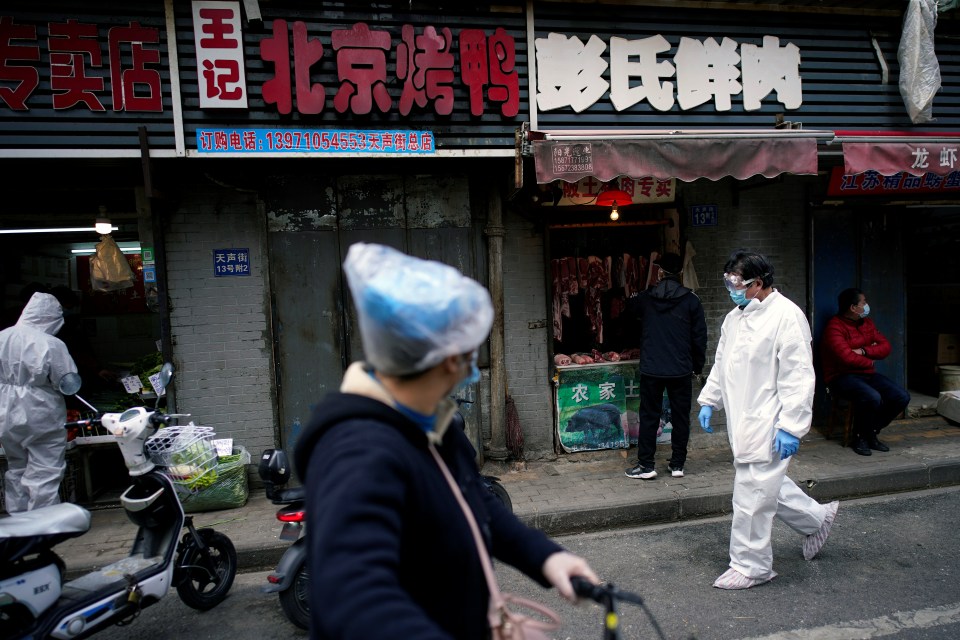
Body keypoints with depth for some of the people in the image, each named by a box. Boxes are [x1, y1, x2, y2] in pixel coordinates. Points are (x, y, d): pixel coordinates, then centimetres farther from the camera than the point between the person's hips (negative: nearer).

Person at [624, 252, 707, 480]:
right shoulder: (691, 300, -2)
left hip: (651, 369, 0)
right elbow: (700, 337, 1)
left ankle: (646, 465, 9)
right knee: (680, 417, 11)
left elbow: (630, 309, 23)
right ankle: (677, 464, 18)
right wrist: (698, 366, 12)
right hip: (681, 370, 1)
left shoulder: (645, 299, -1)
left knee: (649, 416, 7)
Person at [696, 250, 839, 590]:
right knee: (768, 486, 21)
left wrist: (791, 427, -20)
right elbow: (721, 364, 22)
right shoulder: (734, 317, 12)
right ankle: (816, 518, 44)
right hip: (743, 422, 9)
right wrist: (709, 400, 14)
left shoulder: (787, 316, -15)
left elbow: (798, 377, -18)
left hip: (767, 426, -9)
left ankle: (750, 566, 15)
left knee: (752, 496, -1)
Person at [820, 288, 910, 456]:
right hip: (842, 376, -8)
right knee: (872, 397, -34)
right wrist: (869, 362, -5)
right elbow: (847, 357, -24)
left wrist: (863, 351, -12)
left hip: (867, 374, 8)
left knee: (902, 397, -10)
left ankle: (871, 433, 7)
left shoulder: (867, 323, 13)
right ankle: (860, 437, -8)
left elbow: (885, 347, 7)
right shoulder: (835, 326, -14)